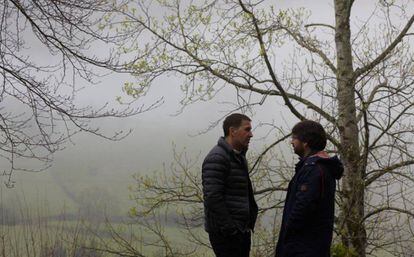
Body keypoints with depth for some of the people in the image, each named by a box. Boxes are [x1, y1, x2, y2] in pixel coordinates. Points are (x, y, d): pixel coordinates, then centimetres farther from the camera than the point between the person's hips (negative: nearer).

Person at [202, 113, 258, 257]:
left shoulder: (239, 157, 16)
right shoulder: (217, 158, -15)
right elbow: (213, 197, -21)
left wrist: (250, 222, 13)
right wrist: (230, 228, -21)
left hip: (241, 231, 9)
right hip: (224, 233, -9)